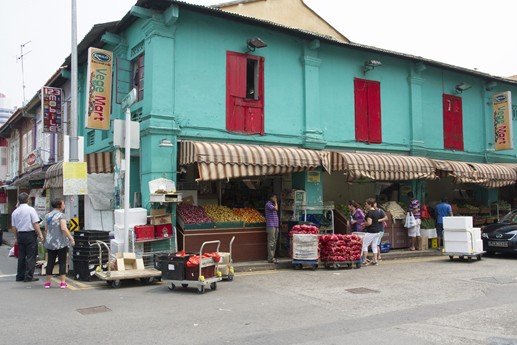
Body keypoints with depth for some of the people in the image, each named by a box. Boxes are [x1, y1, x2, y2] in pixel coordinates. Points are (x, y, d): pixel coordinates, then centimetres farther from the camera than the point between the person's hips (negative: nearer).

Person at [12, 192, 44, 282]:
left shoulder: (15, 212, 7)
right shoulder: (31, 209, -8)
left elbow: (14, 227, 11)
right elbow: (35, 224, -12)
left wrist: (17, 236, 20)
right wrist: (40, 234, -7)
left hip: (20, 235, 6)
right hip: (30, 234, -5)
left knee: (21, 256, 13)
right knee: (31, 256, -1)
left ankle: (20, 276, 18)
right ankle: (29, 276, -3)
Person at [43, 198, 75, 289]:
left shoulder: (47, 215, 9)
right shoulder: (61, 215, -10)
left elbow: (46, 230, 14)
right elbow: (64, 228, -19)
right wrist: (71, 238, -17)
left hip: (50, 243, 5)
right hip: (61, 243, -5)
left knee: (50, 262, 11)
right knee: (62, 262, 1)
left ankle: (47, 282, 14)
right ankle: (62, 283, 1)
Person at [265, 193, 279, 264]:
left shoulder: (273, 204, 21)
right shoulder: (268, 204, -6)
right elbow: (276, 208, -20)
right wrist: (275, 202, -7)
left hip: (275, 225, 9)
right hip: (271, 225, -9)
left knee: (274, 242, 10)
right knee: (271, 242, -11)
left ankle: (272, 257, 15)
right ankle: (270, 258, -11)